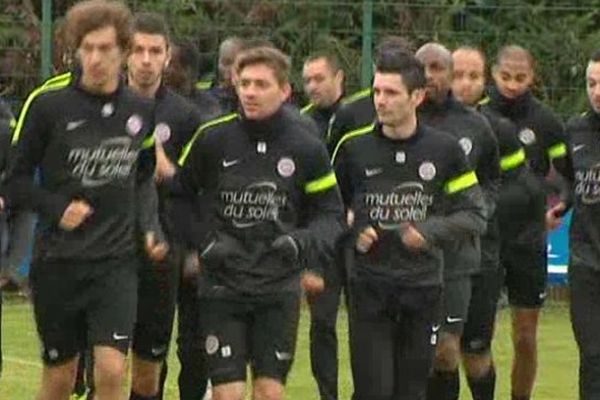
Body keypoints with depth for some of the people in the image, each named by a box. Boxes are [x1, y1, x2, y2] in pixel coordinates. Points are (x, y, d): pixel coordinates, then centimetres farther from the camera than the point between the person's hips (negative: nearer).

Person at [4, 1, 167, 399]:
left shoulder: (140, 112, 4)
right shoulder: (49, 106, -7)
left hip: (117, 262, 2)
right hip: (58, 260, -2)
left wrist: (150, 228, 2)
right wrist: (57, 208, -19)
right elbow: (17, 182, -3)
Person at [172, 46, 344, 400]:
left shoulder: (306, 148, -1)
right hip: (222, 286, -1)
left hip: (280, 288, 1)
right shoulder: (212, 139, -3)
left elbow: (331, 214, 7)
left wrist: (303, 243, -13)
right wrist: (203, 241, -6)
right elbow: (177, 196, 8)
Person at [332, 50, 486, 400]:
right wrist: (352, 233, -8)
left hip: (423, 287, 1)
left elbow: (475, 216, 1)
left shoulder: (445, 150, -1)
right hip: (369, 288, -1)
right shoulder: (353, 147, 0)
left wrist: (430, 232, -14)